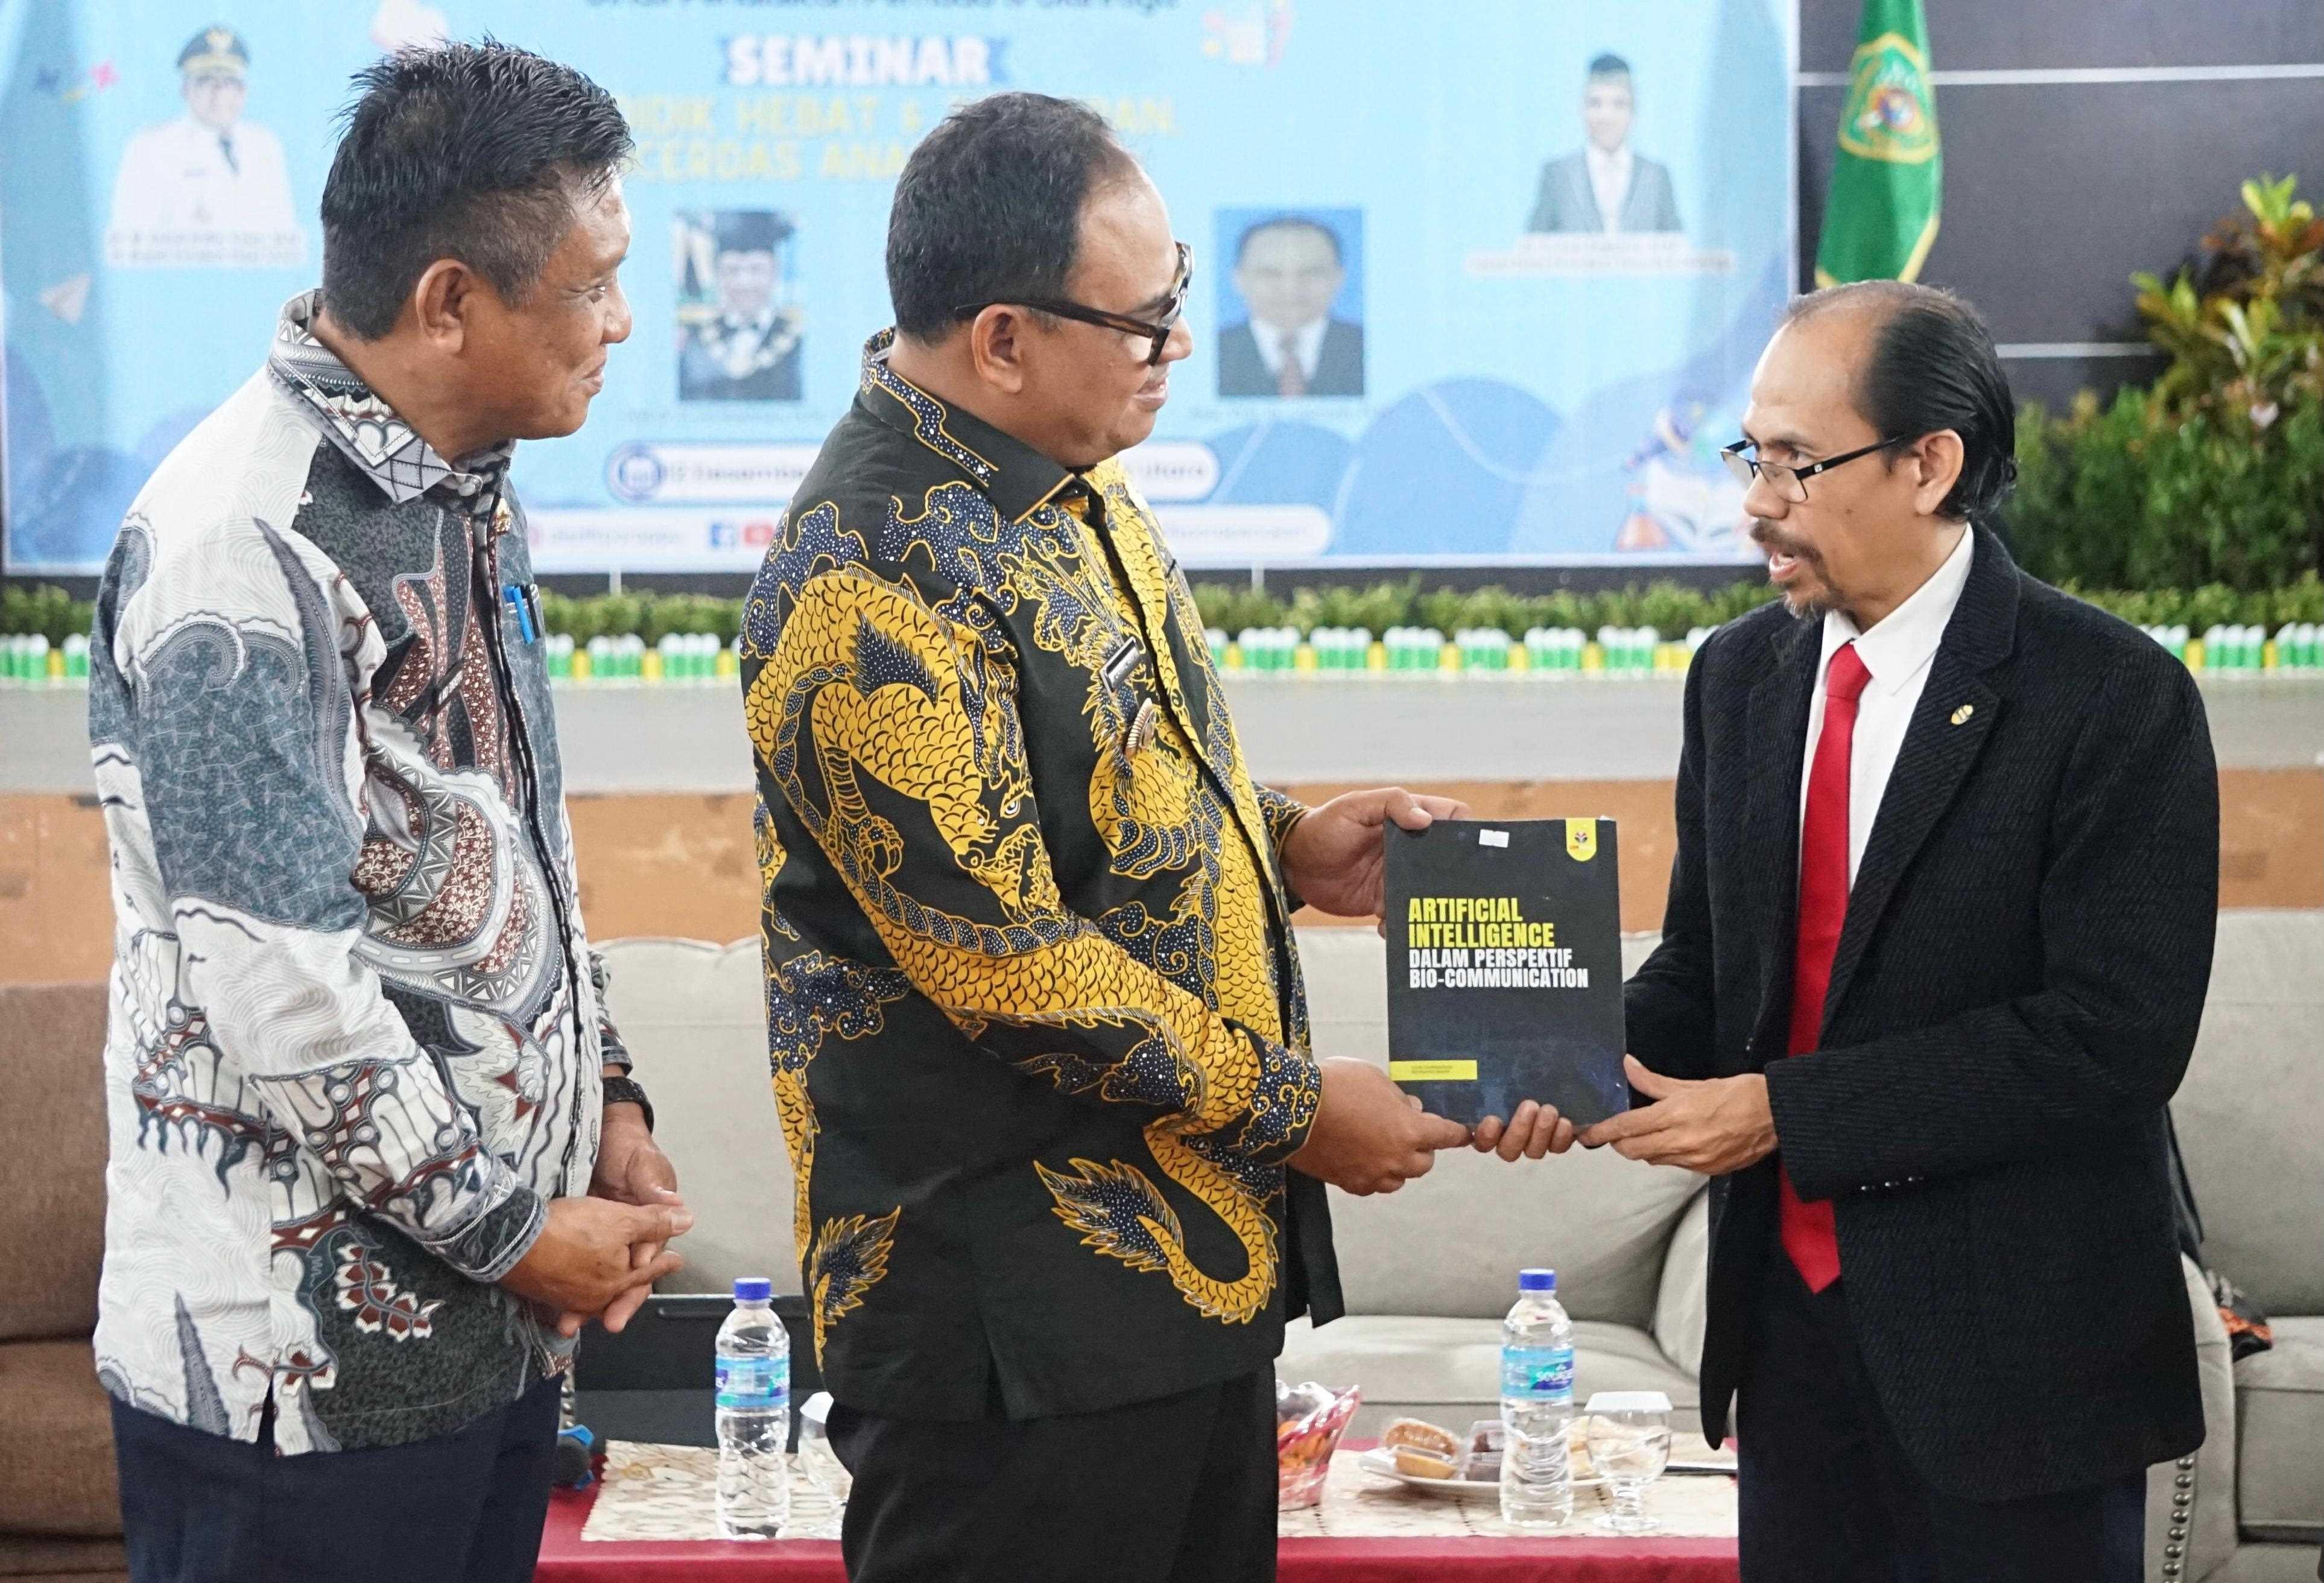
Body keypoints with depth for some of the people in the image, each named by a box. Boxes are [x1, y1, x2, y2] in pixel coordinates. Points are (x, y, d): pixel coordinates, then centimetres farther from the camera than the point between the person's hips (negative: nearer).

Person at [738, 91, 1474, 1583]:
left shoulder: (1070, 481, 7)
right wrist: (1290, 1107, -14)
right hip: (1017, 1309, -9)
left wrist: (1278, 848, 4)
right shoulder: (876, 582, -22)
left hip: (1199, 1253, 9)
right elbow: (1004, 961, -22)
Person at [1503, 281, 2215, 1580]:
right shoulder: (1741, 676, 7)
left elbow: (2117, 1034, -19)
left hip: (2015, 1346, -5)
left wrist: (1784, 1109, -19)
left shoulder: (2116, 697, -13)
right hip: (1792, 1311, 5)